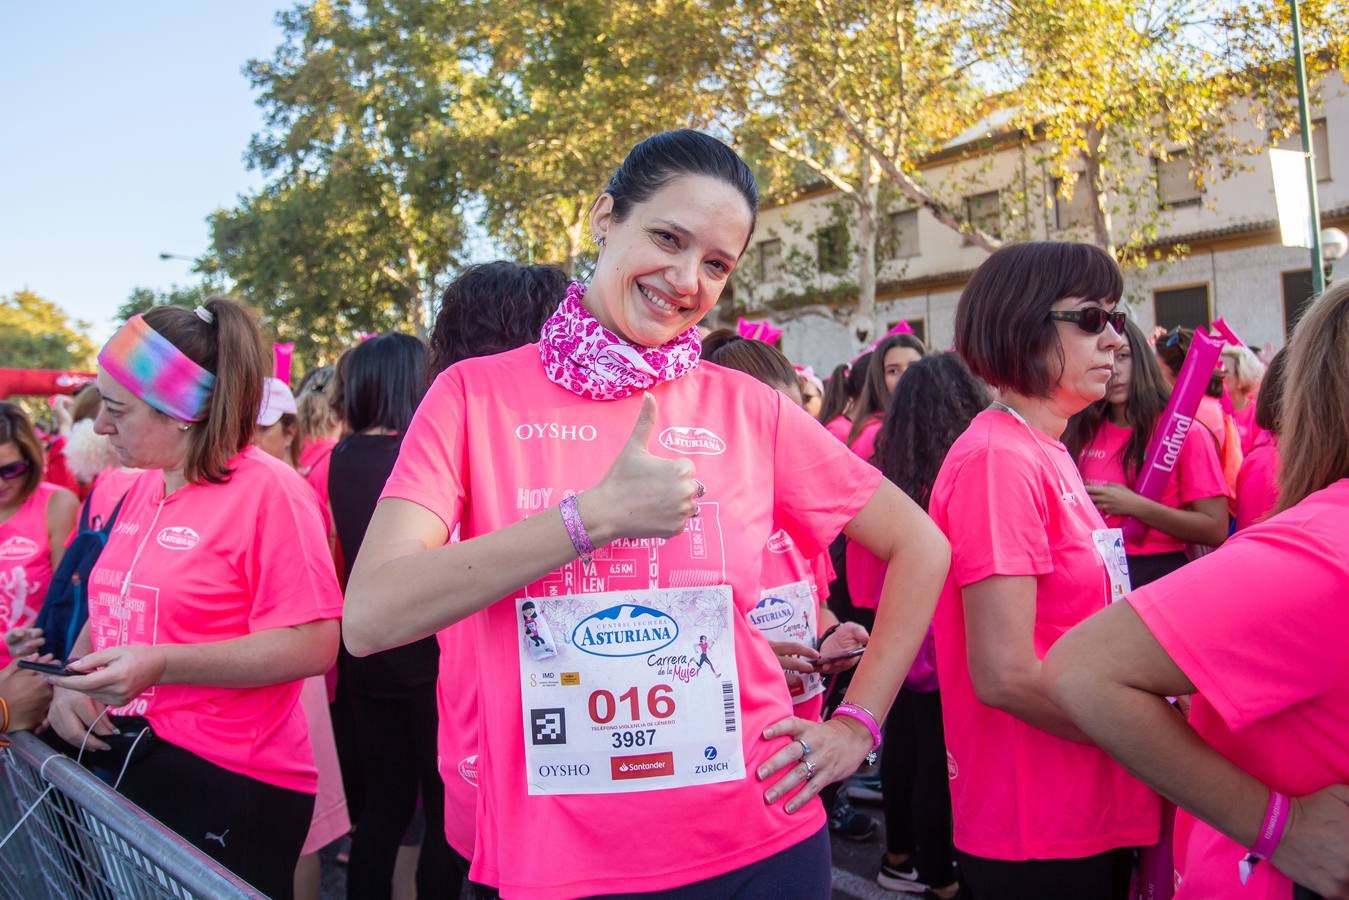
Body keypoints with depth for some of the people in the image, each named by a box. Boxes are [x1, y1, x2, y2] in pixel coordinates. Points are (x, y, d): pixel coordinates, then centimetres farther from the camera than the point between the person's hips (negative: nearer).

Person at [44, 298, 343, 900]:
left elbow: (313, 646, -21)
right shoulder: (142, 491, 8)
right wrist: (71, 681, -1)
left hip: (230, 786, -7)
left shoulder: (267, 490, -16)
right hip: (120, 760, 8)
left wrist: (161, 665, -25)